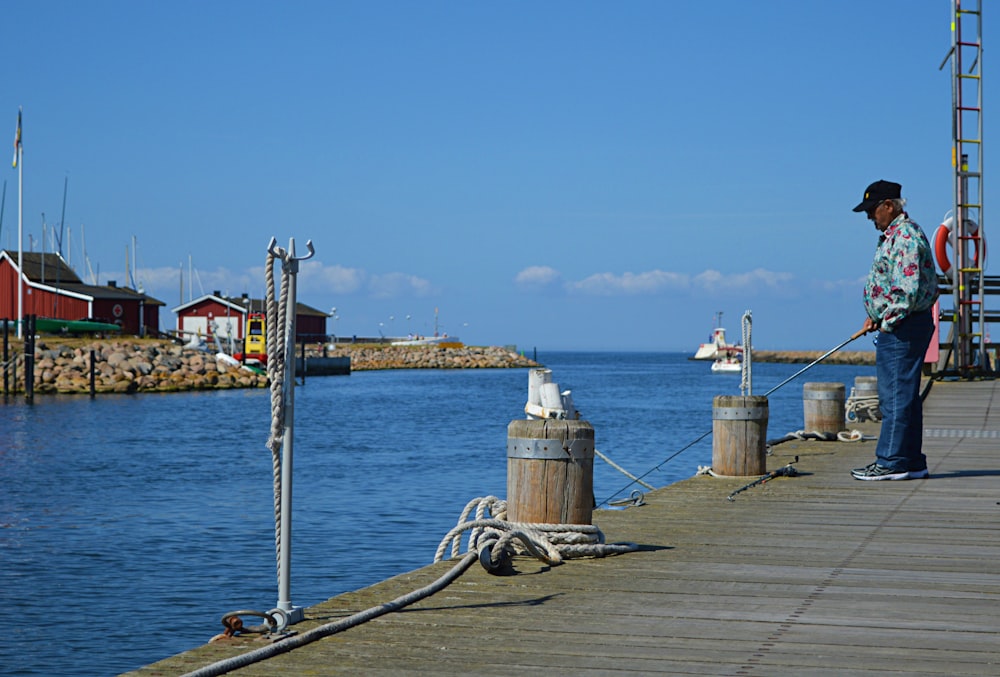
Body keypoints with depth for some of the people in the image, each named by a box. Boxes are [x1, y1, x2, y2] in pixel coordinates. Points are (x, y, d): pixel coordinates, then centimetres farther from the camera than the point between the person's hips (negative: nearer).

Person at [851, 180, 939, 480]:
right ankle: (912, 463, 17)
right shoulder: (896, 235, 19)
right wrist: (876, 317, 21)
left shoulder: (905, 237, -16)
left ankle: (892, 462, -5)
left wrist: (887, 322, -17)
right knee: (904, 395, 13)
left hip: (902, 328, -11)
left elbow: (907, 290, -24)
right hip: (900, 327, 11)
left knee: (896, 395, -8)